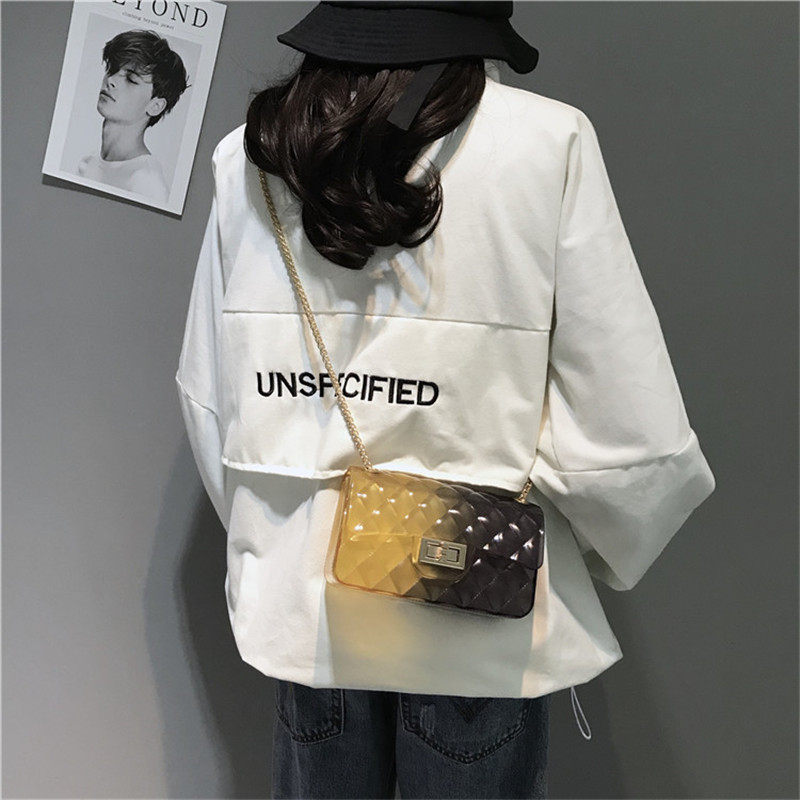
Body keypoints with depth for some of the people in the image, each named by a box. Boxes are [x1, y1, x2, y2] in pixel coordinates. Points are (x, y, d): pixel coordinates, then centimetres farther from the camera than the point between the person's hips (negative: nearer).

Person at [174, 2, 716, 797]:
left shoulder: (245, 156, -2)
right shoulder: (545, 143, -13)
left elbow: (206, 398, 2)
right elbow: (628, 432, -15)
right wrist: (617, 550, 6)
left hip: (301, 597, 4)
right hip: (479, 612, -3)